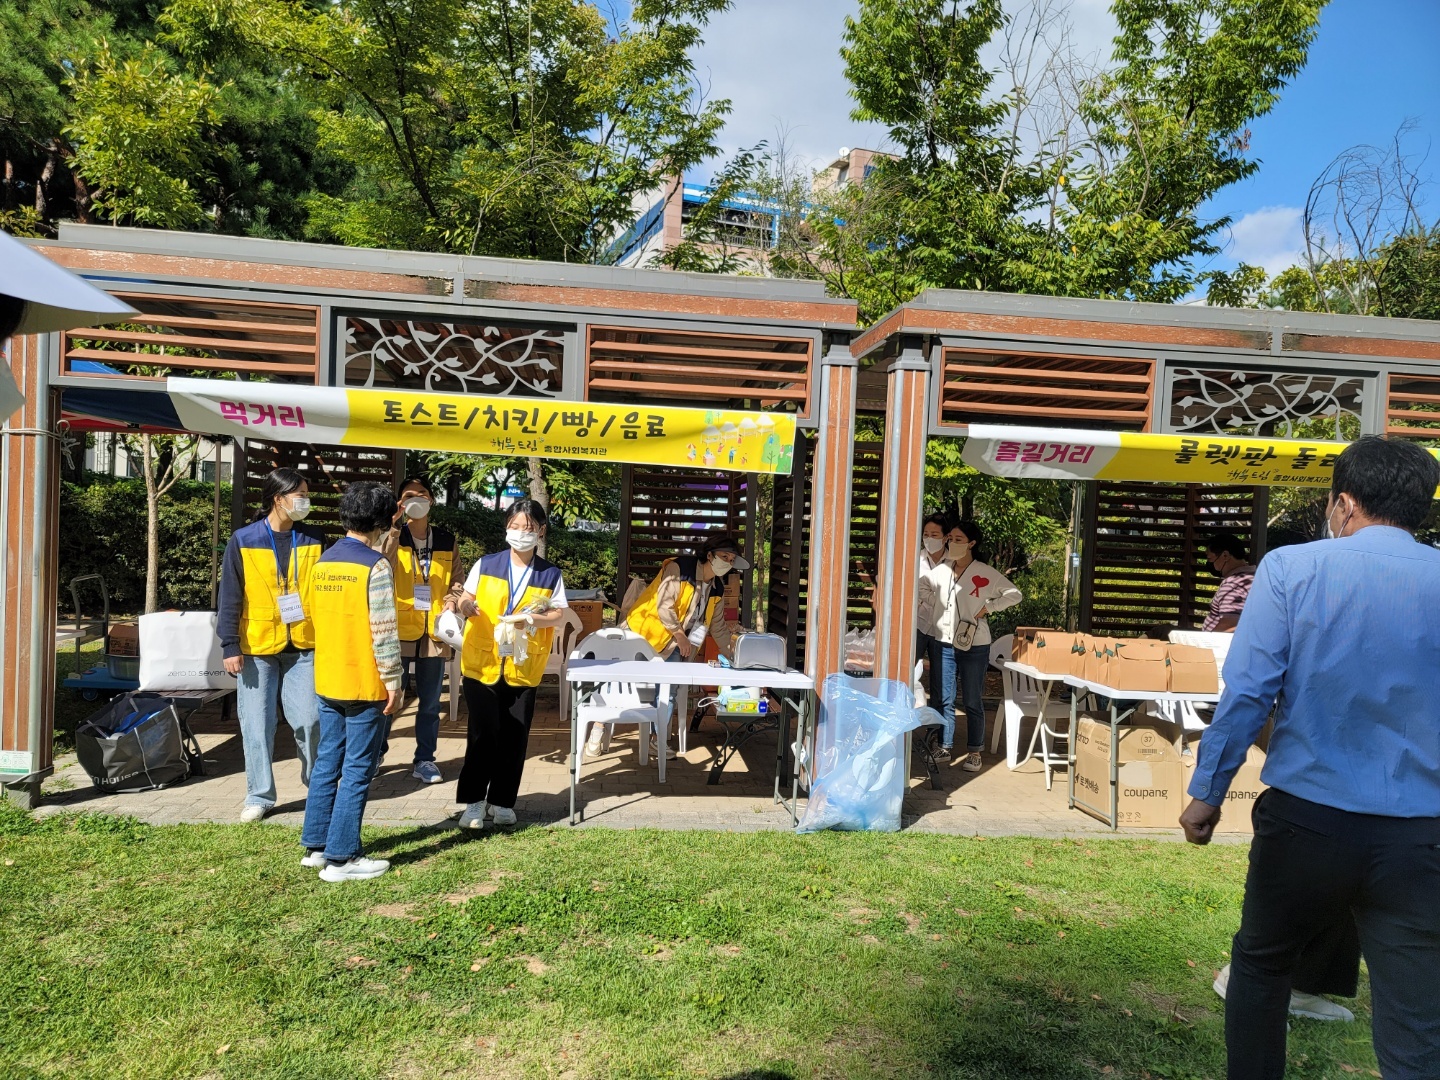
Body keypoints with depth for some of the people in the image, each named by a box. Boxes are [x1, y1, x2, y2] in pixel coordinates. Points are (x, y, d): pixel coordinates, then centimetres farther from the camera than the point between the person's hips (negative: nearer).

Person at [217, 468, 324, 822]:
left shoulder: (314, 540, 4)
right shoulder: (243, 541, -3)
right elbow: (230, 597, -2)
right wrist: (230, 646, -7)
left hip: (304, 647, 1)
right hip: (257, 647, -1)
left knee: (309, 720, 1)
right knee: (256, 724, 5)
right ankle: (259, 796, 18)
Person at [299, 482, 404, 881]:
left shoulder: (322, 563, 8)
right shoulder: (375, 565, -16)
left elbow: (321, 618, 15)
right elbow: (383, 631, -18)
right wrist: (392, 681, -12)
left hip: (326, 681, 8)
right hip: (364, 684, -7)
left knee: (327, 763, 16)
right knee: (356, 772, 0)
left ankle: (316, 845, 25)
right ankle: (341, 858, 6)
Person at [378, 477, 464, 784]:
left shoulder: (448, 542, 8)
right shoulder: (392, 537, -1)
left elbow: (458, 580, 12)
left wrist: (450, 606, -7)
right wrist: (395, 526, -30)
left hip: (434, 632, 3)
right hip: (399, 630, -2)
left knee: (430, 702, 10)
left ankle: (424, 760, 21)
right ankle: (376, 753, 22)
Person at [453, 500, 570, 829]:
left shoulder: (551, 574, 1)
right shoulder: (486, 565, 0)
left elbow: (559, 615, -1)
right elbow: (466, 601, 5)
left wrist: (531, 620, -19)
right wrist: (464, 606, -18)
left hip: (524, 668, 1)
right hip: (482, 663, -1)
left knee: (514, 738, 7)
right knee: (483, 734, -2)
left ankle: (502, 800, 21)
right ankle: (474, 800, 13)